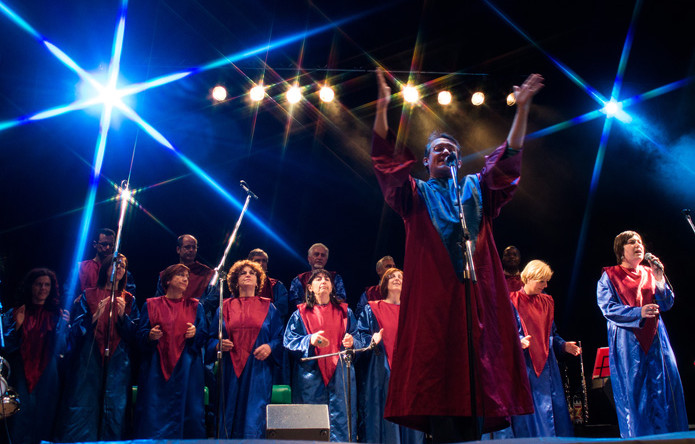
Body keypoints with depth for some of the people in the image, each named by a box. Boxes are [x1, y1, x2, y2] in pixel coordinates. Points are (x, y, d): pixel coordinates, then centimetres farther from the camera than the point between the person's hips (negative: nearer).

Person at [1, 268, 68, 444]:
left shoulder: (57, 315, 8)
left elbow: (61, 349, 3)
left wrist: (63, 326, -12)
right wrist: (17, 325, -10)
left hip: (47, 378, 0)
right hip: (20, 377, 0)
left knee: (44, 418, 0)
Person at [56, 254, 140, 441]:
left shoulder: (129, 300, 13)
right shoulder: (88, 295, 9)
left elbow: (134, 333, 6)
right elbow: (75, 329, 2)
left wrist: (123, 315, -10)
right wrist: (95, 316, -14)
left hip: (117, 361, 1)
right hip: (89, 360, -1)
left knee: (115, 408, -2)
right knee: (83, 408, -5)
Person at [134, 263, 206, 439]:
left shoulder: (195, 306, 13)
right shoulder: (151, 305, 10)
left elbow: (204, 337, 9)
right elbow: (140, 335, 6)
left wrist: (195, 333, -12)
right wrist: (150, 336, -14)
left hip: (186, 368, 1)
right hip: (157, 370, -1)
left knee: (189, 411, -5)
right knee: (154, 413, -5)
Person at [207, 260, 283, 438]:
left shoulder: (268, 308, 11)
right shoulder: (225, 307, 13)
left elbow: (280, 337, 7)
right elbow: (211, 338, 12)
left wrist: (270, 347, -13)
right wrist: (219, 345, -8)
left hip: (258, 372, -1)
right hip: (231, 372, 1)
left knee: (254, 422, -6)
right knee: (230, 416, -2)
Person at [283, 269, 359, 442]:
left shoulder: (345, 311, 14)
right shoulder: (301, 313, 9)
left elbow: (359, 340, 10)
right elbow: (289, 341, 1)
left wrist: (351, 342, -12)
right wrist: (310, 340, -17)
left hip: (340, 376, 1)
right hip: (311, 377, -1)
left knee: (340, 420, -3)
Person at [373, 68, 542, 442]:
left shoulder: (476, 189, 25)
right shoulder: (416, 193, 18)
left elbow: (508, 157, 17)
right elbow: (385, 158, 7)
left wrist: (522, 109, 8)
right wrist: (382, 109, -4)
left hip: (474, 289, 3)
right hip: (432, 294, -2)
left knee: (475, 361, -4)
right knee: (436, 360, -10)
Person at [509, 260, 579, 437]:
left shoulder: (547, 302, 14)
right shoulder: (513, 301, -4)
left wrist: (564, 345, 4)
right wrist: (519, 342, -26)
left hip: (546, 364, 5)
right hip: (525, 365, -5)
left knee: (554, 406, 4)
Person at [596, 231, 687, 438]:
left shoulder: (649, 274, 14)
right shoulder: (609, 277, 2)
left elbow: (667, 304, 7)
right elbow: (608, 308, -8)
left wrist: (660, 279, -7)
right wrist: (639, 312, -21)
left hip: (655, 339, 4)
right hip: (627, 344, -4)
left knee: (664, 389, 0)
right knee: (633, 392, -4)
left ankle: (668, 434, 8)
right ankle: (636, 436, 4)